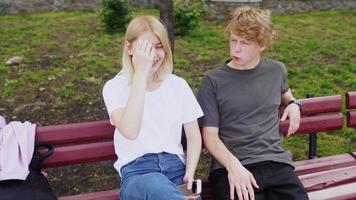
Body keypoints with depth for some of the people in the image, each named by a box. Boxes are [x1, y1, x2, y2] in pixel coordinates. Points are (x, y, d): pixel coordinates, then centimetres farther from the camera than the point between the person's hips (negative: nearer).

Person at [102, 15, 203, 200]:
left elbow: (193, 135, 12)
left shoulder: (178, 85, 9)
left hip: (175, 166, 3)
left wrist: (190, 173, -6)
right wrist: (141, 73, -17)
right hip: (136, 171, -3)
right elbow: (129, 131, -18)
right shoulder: (115, 87, 0)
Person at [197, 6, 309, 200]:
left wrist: (292, 103, 16)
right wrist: (233, 165, -18)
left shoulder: (277, 70, 13)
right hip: (230, 166, -3)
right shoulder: (213, 82, 1)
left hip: (275, 162, 4)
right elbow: (210, 135, -3)